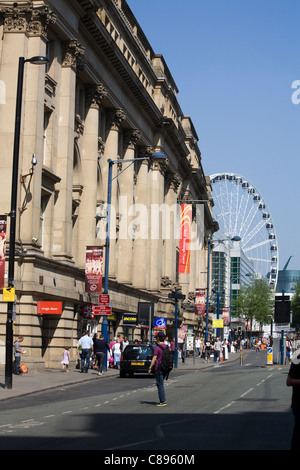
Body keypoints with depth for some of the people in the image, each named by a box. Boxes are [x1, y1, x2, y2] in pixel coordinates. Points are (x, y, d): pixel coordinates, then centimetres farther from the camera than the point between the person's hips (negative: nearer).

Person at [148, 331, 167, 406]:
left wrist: (150, 368, -13)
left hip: (158, 368, -8)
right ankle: (162, 401, 17)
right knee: (160, 384, 16)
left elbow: (154, 359, -17)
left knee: (160, 385, -3)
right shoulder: (166, 346, 9)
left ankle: (163, 401, -3)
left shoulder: (157, 347, -15)